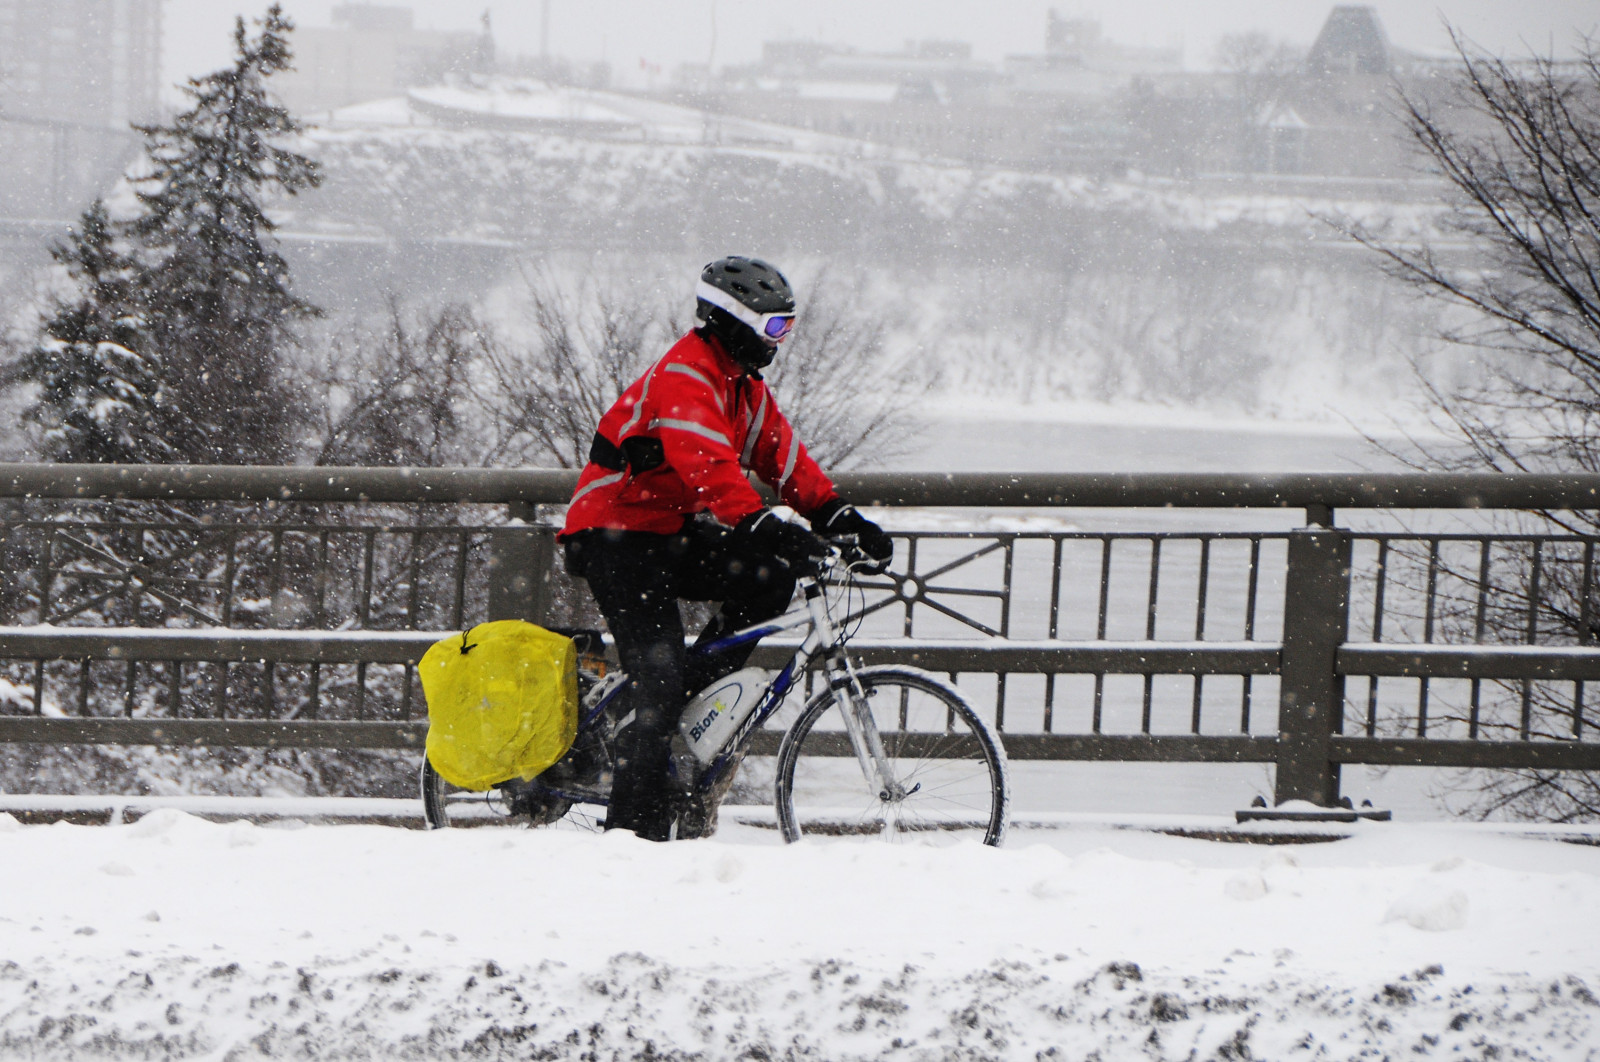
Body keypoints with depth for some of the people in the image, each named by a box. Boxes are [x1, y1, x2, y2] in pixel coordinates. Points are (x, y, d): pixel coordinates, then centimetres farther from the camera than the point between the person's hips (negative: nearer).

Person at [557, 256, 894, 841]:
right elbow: (706, 464, -35)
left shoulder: (744, 385, 12)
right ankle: (635, 826, -15)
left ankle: (685, 703, -1)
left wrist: (839, 516, -7)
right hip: (615, 536, -9)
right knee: (659, 673, -18)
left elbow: (782, 455, 8)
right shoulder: (685, 374, -20)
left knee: (770, 578, -10)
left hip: (673, 534, 9)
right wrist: (763, 525, -46)